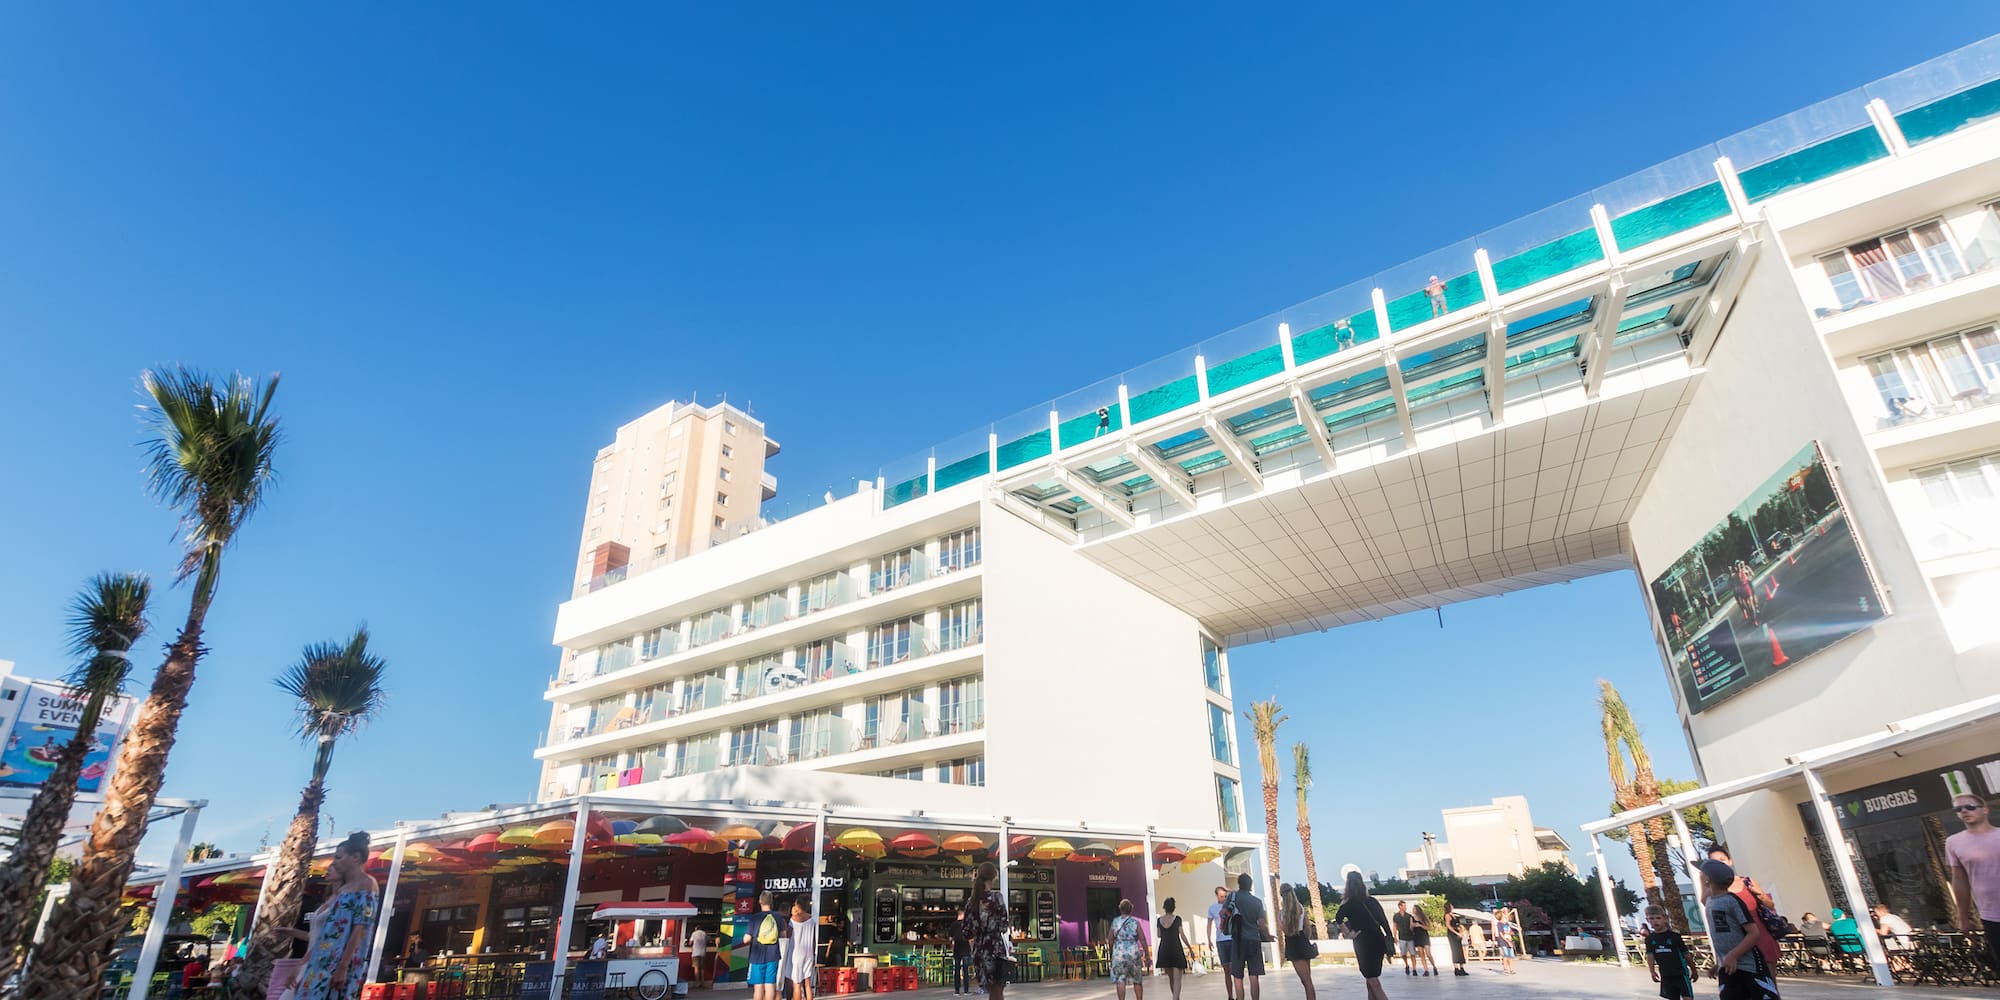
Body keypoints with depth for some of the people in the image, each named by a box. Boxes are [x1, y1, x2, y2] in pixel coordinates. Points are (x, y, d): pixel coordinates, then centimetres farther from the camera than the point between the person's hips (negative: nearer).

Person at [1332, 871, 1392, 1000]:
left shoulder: (1349, 904, -7)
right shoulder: (1372, 901, 7)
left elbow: (1338, 918, -12)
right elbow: (1384, 922, 6)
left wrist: (1349, 932, 5)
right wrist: (1390, 942, 9)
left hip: (1364, 945, -6)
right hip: (1378, 942, 6)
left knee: (1374, 984, -2)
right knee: (1371, 981, 18)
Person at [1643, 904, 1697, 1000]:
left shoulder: (1674, 935, -10)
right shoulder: (1650, 938, -1)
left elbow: (1686, 954, -1)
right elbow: (1650, 955, 1)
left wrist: (1693, 970, 5)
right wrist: (1652, 971, -5)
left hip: (1681, 973, -3)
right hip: (1665, 975, 3)